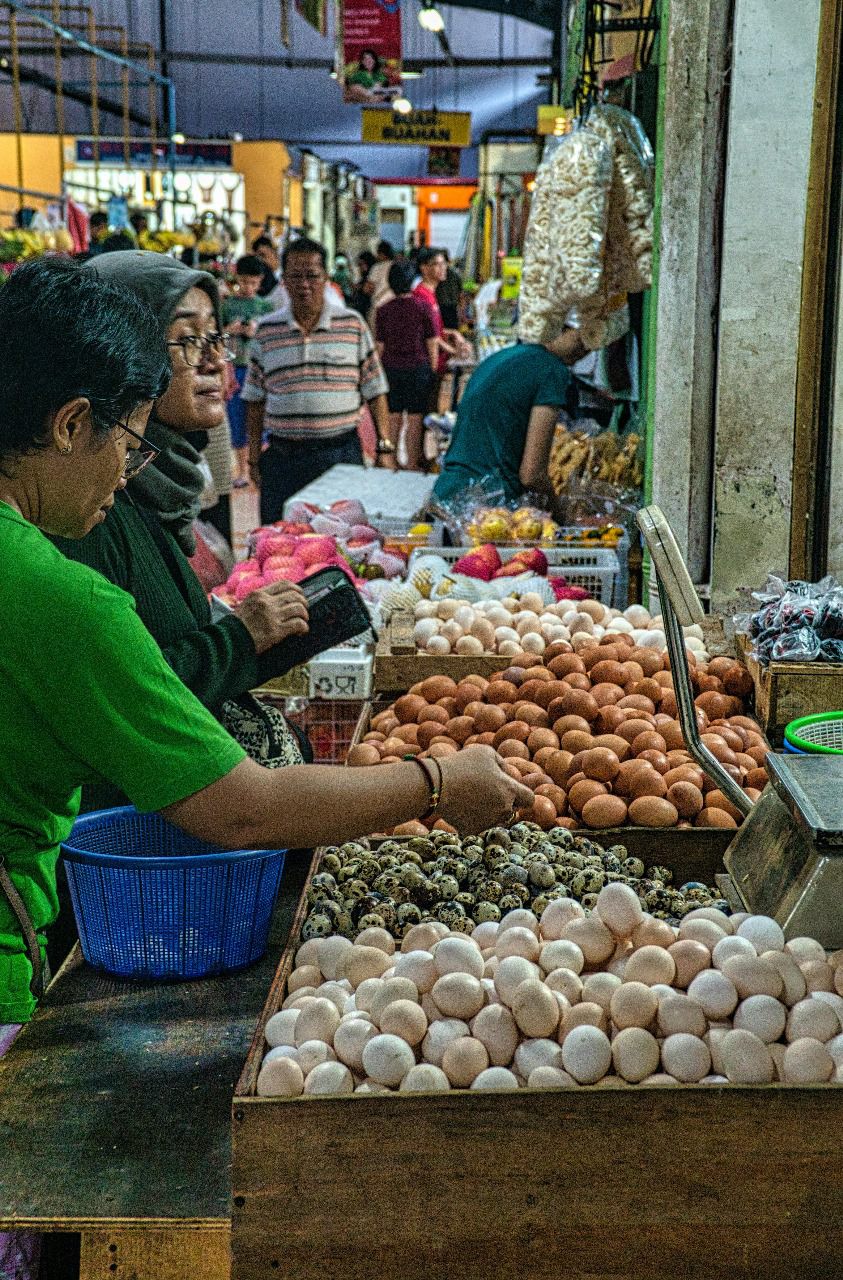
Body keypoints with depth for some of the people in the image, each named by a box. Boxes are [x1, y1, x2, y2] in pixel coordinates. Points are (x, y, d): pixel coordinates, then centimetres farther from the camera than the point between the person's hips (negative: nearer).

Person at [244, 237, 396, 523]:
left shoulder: (352, 324, 4)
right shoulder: (266, 330, 7)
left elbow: (375, 391, 6)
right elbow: (255, 400, 11)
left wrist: (385, 447, 0)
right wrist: (254, 456, 8)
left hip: (341, 453, -1)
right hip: (282, 456, 1)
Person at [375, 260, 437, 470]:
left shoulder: (383, 310, 0)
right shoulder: (423, 307, -5)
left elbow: (380, 346, 4)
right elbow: (432, 344, -2)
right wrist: (433, 370, 6)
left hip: (390, 367, 3)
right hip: (418, 367, -2)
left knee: (393, 417, 10)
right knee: (415, 419, 3)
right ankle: (412, 464, 6)